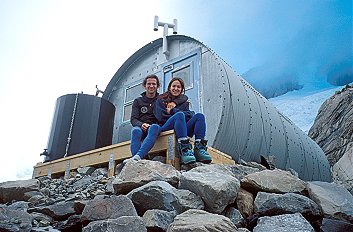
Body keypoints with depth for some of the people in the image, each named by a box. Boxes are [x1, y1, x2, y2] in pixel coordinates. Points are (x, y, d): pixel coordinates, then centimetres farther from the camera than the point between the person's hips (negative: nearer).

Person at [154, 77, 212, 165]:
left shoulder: (184, 101, 26)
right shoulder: (161, 100, 17)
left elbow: (190, 115, 5)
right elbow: (161, 117, -1)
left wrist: (173, 110, -1)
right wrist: (177, 114, 2)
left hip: (182, 129, 4)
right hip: (165, 128, -4)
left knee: (199, 116, -20)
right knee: (180, 115, -33)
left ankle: (199, 149, -38)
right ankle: (184, 150, -49)